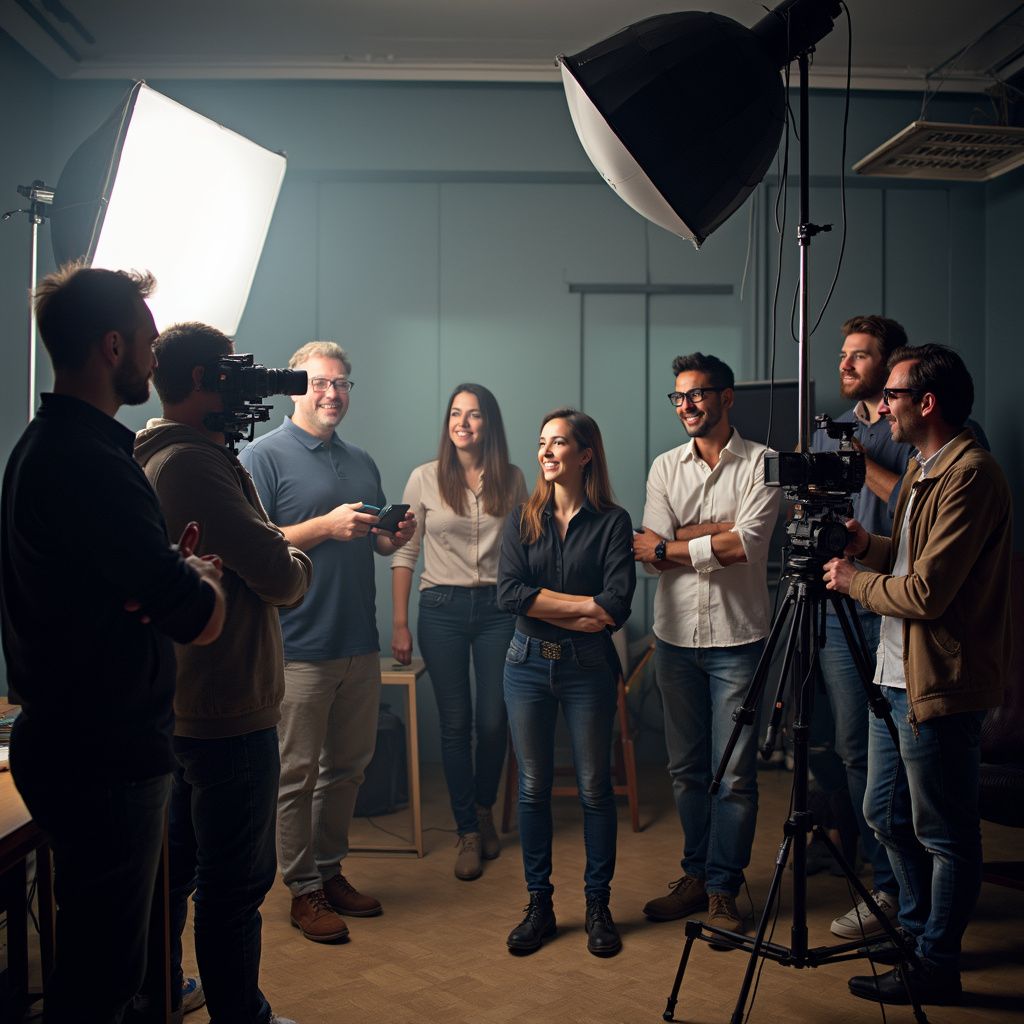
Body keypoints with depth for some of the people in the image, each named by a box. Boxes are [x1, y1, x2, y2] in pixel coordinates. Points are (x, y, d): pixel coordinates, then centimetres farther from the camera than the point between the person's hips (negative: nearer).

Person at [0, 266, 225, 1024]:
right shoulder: (89, 463, -23)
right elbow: (202, 621, -25)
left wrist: (172, 565, -1)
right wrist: (201, 577, -4)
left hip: (70, 740, 10)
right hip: (106, 757, -10)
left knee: (94, 958, 23)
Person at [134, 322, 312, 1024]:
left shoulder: (156, 459, 13)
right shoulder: (193, 461, -21)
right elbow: (280, 578, -24)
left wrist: (277, 556, -6)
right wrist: (301, 564, -4)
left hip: (180, 704, 11)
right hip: (231, 710, -11)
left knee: (175, 861, 24)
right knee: (235, 882, 3)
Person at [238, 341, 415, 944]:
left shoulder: (362, 463, 16)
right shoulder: (265, 456, -6)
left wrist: (396, 537, 0)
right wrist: (326, 526, -22)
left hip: (359, 644, 7)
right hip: (300, 647, -7)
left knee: (349, 766, 15)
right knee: (297, 774, 2)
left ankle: (330, 869, 29)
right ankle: (304, 889, 15)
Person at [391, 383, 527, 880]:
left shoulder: (512, 479, 3)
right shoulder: (425, 479, -1)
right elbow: (404, 553, 0)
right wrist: (399, 624, -3)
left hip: (498, 607, 1)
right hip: (442, 608, -1)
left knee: (494, 721, 4)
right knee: (456, 722, 3)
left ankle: (484, 809, 31)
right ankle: (468, 832, 17)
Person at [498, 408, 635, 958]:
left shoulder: (612, 522, -3)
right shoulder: (522, 520, 5)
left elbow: (616, 606, -14)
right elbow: (509, 592, -10)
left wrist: (547, 607, -12)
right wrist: (582, 606, -14)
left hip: (588, 667, -2)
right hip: (528, 665, 2)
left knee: (594, 788, 6)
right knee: (533, 787, 9)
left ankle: (598, 905, 21)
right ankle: (539, 904, 22)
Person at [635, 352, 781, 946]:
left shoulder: (760, 464, -3)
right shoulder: (666, 467, 9)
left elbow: (746, 545, -17)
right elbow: (654, 552, -3)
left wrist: (670, 545, -10)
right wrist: (716, 532, -12)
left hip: (736, 637, -4)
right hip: (676, 635, 4)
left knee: (734, 773, 1)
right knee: (686, 767, 12)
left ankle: (724, 887, 14)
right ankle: (695, 875, 26)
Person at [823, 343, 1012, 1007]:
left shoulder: (971, 476, -19)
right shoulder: (923, 472, 14)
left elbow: (927, 591, -24)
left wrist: (854, 580, -9)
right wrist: (870, 547, 1)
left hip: (941, 684, -10)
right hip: (898, 677, 10)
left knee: (945, 833, 5)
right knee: (886, 815, 20)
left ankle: (937, 967, 19)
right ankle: (917, 929, 38)